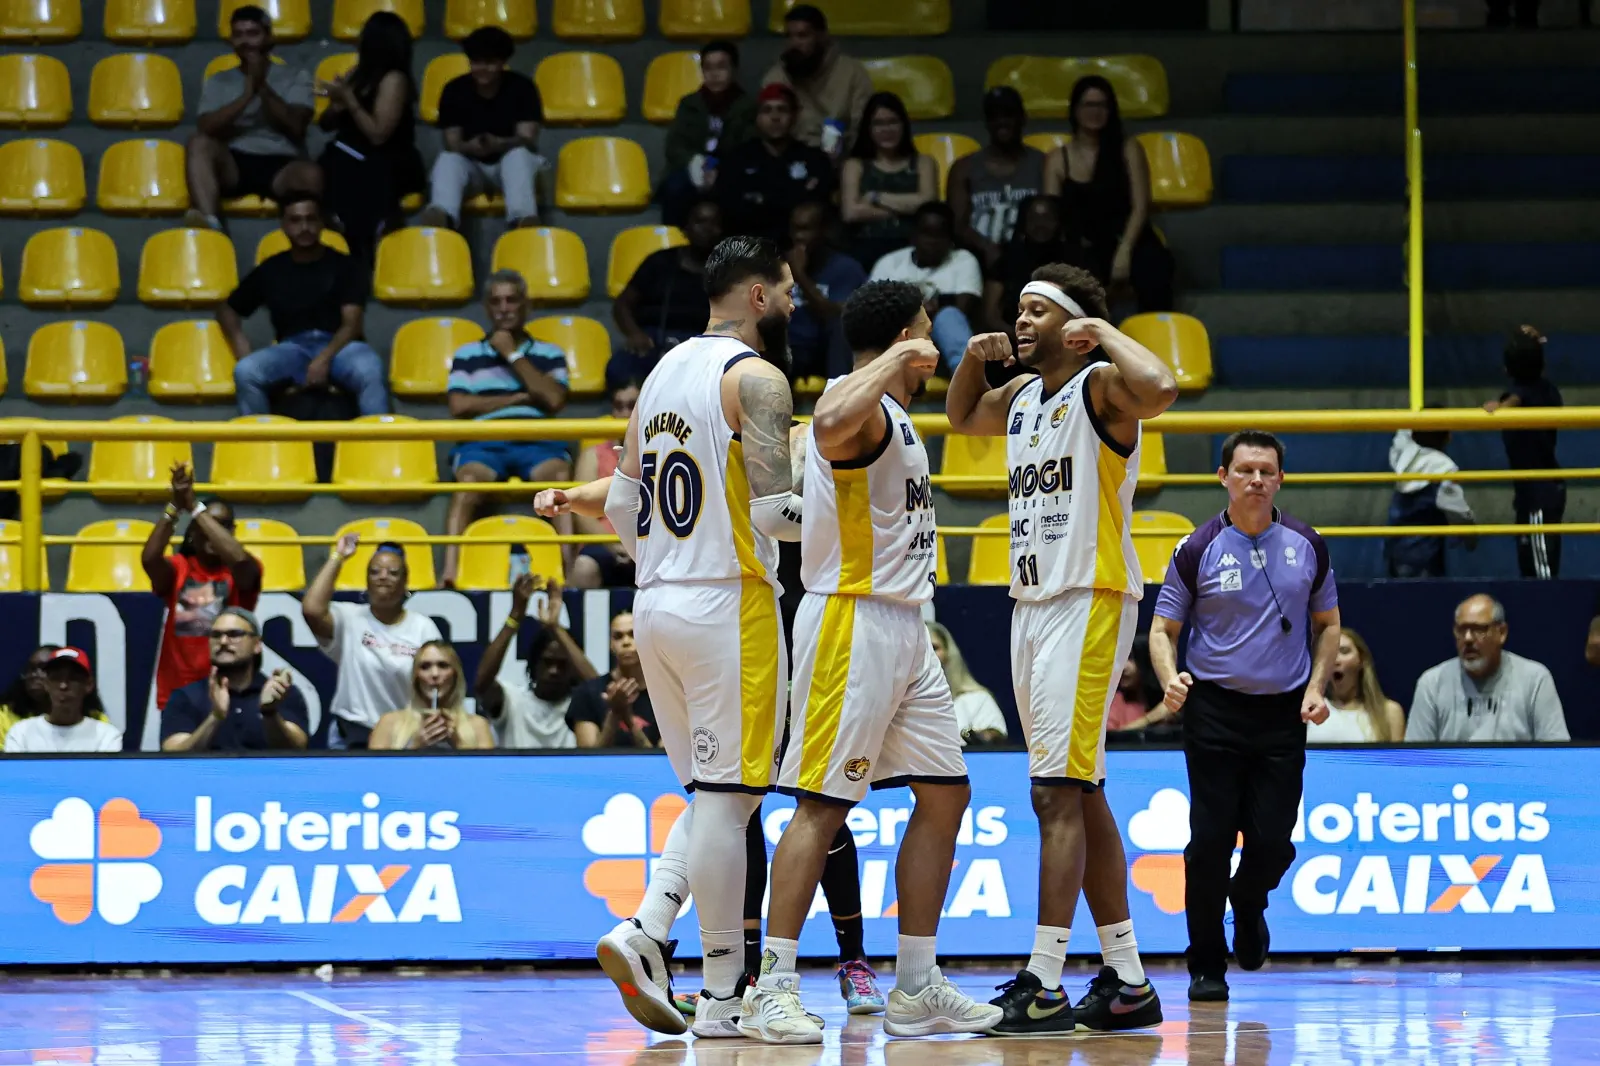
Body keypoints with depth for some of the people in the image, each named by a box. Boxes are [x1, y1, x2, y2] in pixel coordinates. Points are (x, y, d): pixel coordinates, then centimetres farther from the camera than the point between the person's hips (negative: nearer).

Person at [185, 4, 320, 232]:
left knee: (311, 175, -36)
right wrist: (247, 94, -10)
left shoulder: (295, 77, 15)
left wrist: (263, 87, -10)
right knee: (199, 143, -32)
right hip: (234, 164, 2)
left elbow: (295, 126, -1)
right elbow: (206, 129, 1)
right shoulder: (218, 82, 19)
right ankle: (209, 223, -49)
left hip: (281, 164, -2)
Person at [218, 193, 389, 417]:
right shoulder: (271, 270, 16)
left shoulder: (345, 266, 9)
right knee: (245, 371, -31)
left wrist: (324, 358, -20)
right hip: (292, 348, 2)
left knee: (370, 371, -38)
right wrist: (239, 342, 3)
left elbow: (351, 323, -2)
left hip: (340, 346, -2)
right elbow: (227, 308, 26)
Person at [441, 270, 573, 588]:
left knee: (561, 475, -36)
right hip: (484, 440, 0)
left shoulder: (550, 354, 22)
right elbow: (459, 406, 6)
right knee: (469, 479, -36)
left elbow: (554, 400, 3)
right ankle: (449, 573, -51)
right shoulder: (468, 355, 21)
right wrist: (519, 398, 5)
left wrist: (513, 355, 6)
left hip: (537, 442, 0)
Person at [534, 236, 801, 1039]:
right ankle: (722, 997, -1)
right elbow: (777, 513, -18)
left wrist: (566, 498, 31)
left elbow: (627, 507, 15)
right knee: (726, 798, -4)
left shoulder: (664, 373, 15)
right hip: (727, 605, -8)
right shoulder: (756, 379, -10)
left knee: (716, 796, 16)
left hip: (656, 603, 8)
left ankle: (643, 933, -2)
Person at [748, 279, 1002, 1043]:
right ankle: (771, 988, -10)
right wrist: (899, 359, -30)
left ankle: (916, 989, 13)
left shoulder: (891, 412, 18)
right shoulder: (860, 407, -14)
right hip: (853, 625, -10)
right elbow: (831, 427, -41)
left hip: (902, 629, 10)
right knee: (823, 802, -11)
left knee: (945, 793, 10)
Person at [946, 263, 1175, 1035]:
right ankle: (1127, 982, 16)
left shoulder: (1100, 385, -10)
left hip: (1089, 603, -9)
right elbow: (961, 418, 35)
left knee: (1058, 792, -14)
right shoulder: (1021, 396, 15)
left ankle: (1043, 986, -16)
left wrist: (1103, 331, -17)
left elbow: (1159, 389, -32)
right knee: (1081, 795, 11)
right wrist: (975, 359, 14)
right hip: (1033, 604, 9)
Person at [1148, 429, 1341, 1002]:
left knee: (1272, 841, -3)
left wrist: (1317, 687, 2)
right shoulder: (1198, 550, -2)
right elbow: (1164, 627, 4)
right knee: (1210, 840, -5)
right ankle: (1206, 965, 8)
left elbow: (1327, 623, 15)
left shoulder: (1306, 545, 5)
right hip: (1214, 708, -2)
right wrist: (1171, 678, -15)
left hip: (1284, 713, 2)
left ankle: (1247, 903, 33)